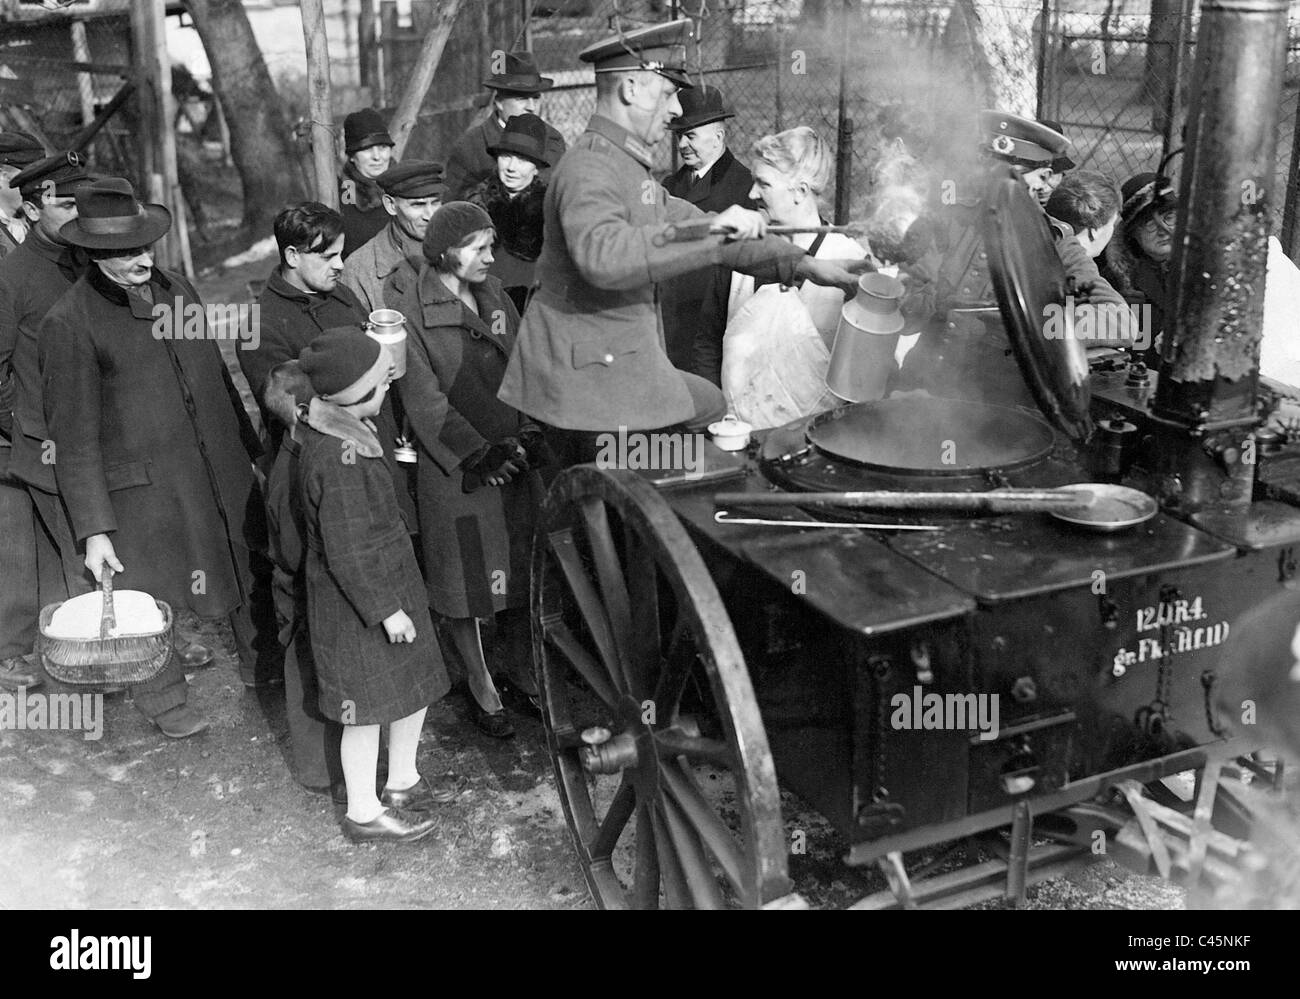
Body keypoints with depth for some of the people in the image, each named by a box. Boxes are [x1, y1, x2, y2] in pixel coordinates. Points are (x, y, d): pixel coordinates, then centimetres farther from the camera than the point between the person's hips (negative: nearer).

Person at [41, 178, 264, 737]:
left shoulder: (178, 290, 7)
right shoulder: (69, 322, -12)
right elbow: (75, 438, -11)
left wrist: (253, 452, 17)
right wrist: (93, 529, -13)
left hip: (222, 479, 5)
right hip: (142, 494, -5)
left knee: (251, 581, 16)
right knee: (149, 600, 10)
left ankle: (264, 669, 39)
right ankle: (164, 700, 33)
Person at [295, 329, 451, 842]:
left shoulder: (339, 429, 0)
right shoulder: (338, 461, -30)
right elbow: (347, 553, -25)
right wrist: (387, 609, -17)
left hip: (391, 582, 10)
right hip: (356, 604, -9)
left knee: (417, 684, 21)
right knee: (367, 709, 7)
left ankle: (403, 781, 41)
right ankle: (364, 814, 26)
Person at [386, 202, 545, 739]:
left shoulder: (493, 293, 8)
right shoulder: (407, 305, -10)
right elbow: (422, 394, -13)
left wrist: (529, 433, -6)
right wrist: (477, 453, -17)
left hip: (513, 456, 5)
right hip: (452, 462, -5)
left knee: (525, 564, 11)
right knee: (465, 574, 5)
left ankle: (523, 664, 30)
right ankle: (481, 686, 20)